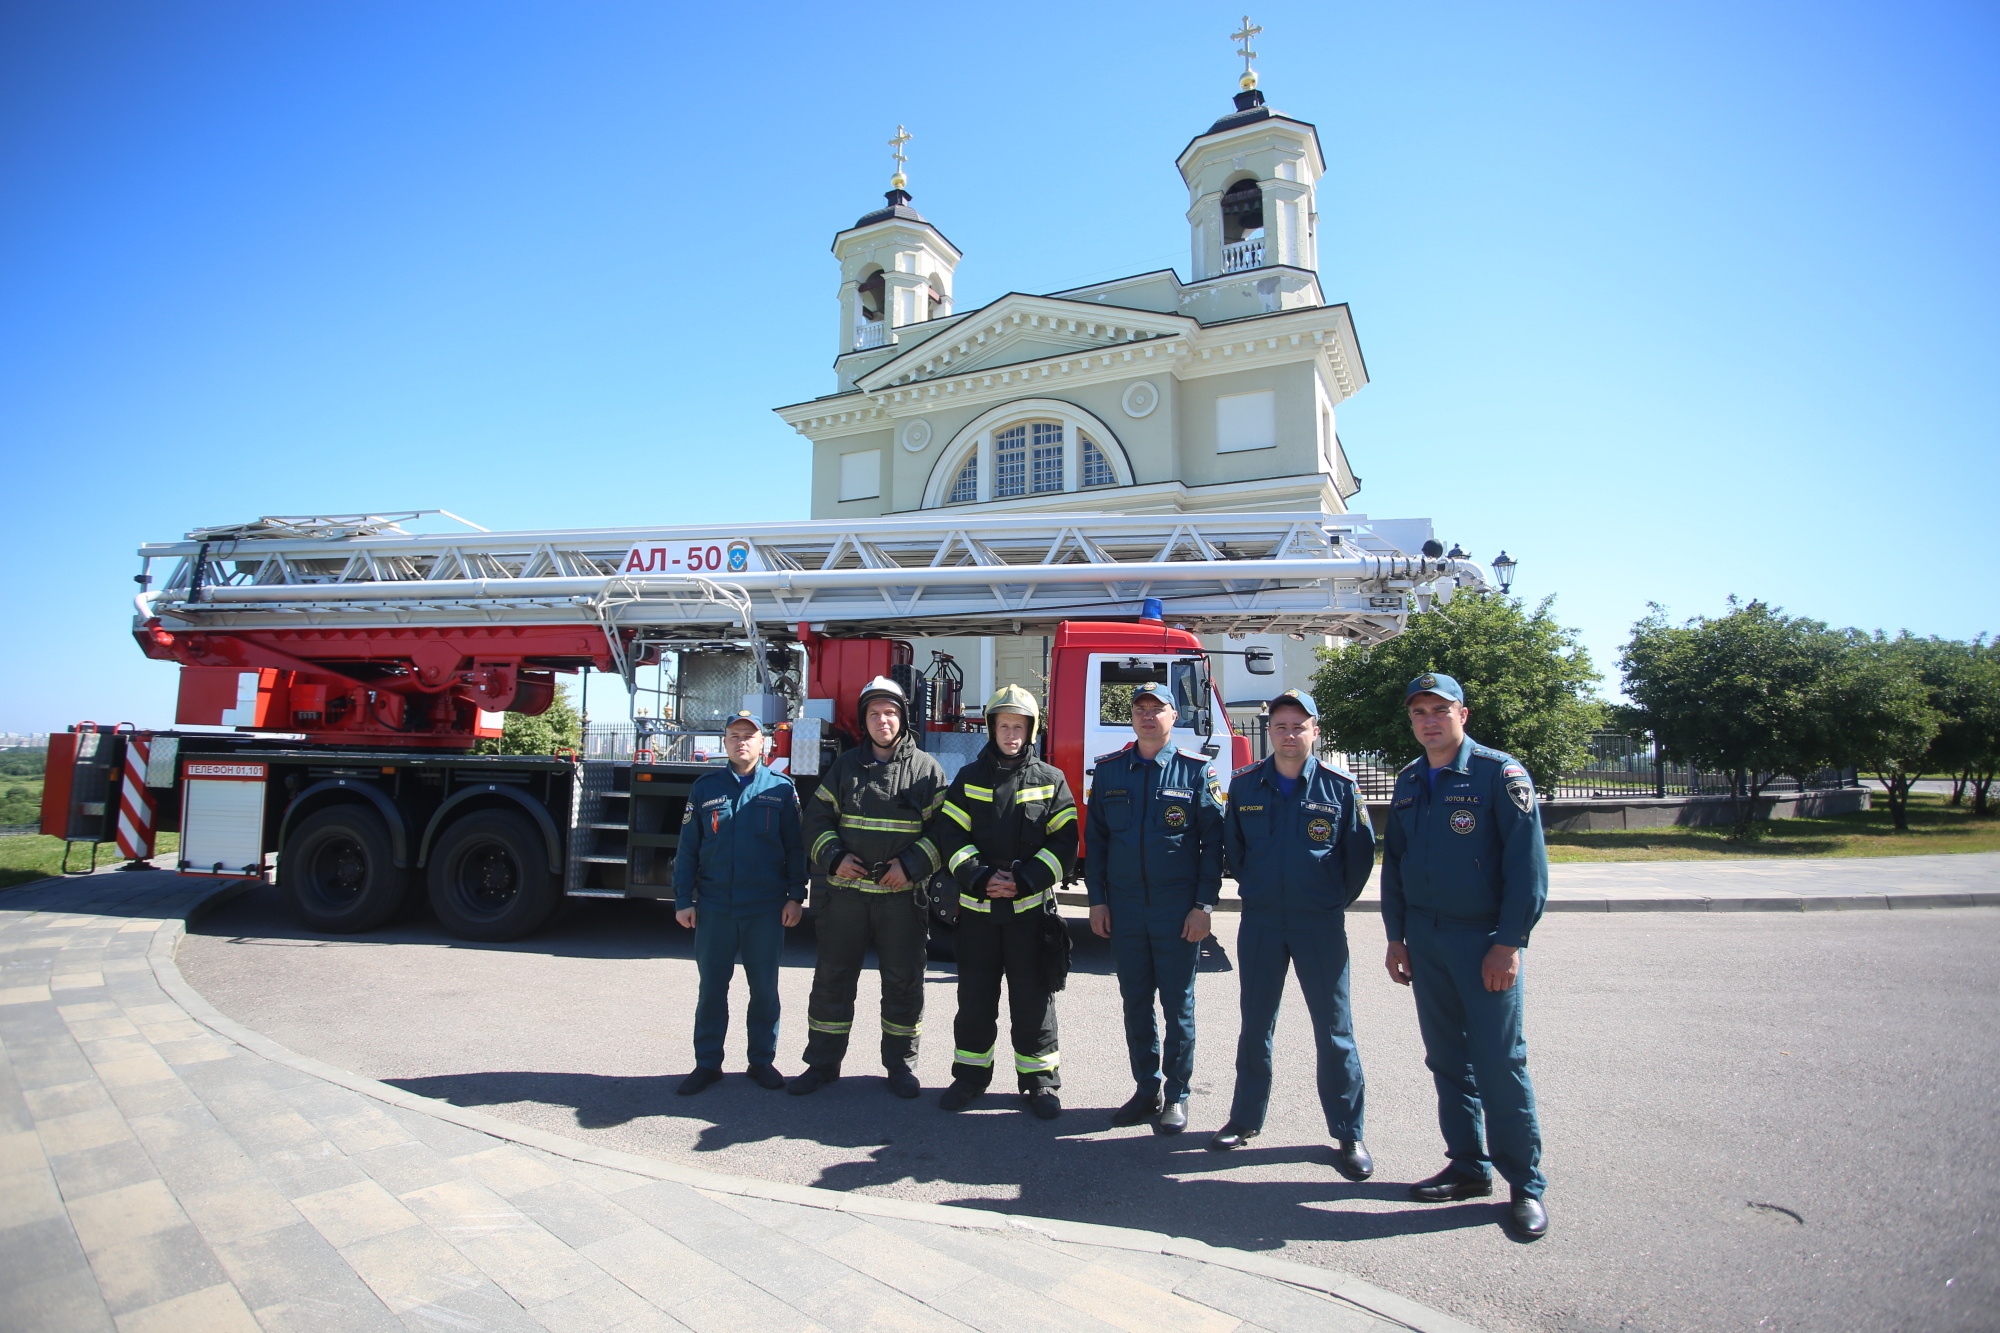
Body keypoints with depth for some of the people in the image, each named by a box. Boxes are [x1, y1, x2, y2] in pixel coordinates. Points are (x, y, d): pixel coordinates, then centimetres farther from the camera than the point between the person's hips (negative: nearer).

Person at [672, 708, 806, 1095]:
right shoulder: (705, 787, 6)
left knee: (764, 988, 8)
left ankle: (762, 1060, 22)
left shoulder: (781, 788, 3)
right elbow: (687, 849, 6)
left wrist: (795, 897, -1)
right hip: (714, 907, 1)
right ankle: (707, 1063, 22)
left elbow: (795, 847, 3)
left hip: (766, 908, -1)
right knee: (712, 987, 9)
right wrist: (683, 900, 1)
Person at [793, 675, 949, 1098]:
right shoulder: (845, 765, 8)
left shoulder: (926, 769, 1)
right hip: (846, 891, 2)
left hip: (902, 894, -1)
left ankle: (900, 1063, 23)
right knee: (833, 978, 9)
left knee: (903, 982, 7)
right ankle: (823, 1063, 23)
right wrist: (833, 856, -8)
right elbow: (818, 817, 9)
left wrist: (912, 864, -14)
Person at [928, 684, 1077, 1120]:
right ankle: (971, 1074, 25)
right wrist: (981, 877, -13)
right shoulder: (969, 778, 6)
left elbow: (1063, 842, -2)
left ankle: (1039, 1079, 19)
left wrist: (1024, 881, -13)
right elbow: (949, 834, 0)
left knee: (1033, 997, 5)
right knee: (975, 996, 10)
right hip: (977, 907, 1)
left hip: (1030, 908, -1)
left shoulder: (1051, 781, 3)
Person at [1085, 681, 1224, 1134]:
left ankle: (1176, 1095, 22)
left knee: (1178, 1006, 7)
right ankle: (1146, 1090, 26)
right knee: (1135, 1004, 12)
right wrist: (1097, 900, 3)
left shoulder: (1195, 772, -2)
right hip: (1124, 908, 3)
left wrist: (1204, 905, -8)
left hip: (1177, 910, -2)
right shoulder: (1109, 771, 5)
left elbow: (1212, 841, -3)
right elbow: (1095, 837, 7)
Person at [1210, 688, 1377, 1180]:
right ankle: (1246, 1119, 26)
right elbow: (1231, 848, 13)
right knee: (1255, 1025, 12)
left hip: (1321, 924, -2)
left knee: (1334, 1029, 5)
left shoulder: (1340, 787, -5)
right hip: (1259, 921, 2)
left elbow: (1360, 854, 2)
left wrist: (1336, 901, 7)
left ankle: (1349, 1134, 18)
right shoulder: (1244, 785, 1)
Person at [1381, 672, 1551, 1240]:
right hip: (1425, 939, 6)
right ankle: (1469, 1166, 24)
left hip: (1484, 939, -5)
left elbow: (1527, 863, -11)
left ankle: (1526, 1184, 12)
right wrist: (1396, 937, 11)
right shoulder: (1408, 782, 11)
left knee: (1499, 1063, -3)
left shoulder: (1499, 773, -7)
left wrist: (1508, 943, -15)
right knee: (1447, 1059, 11)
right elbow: (1393, 863, 15)